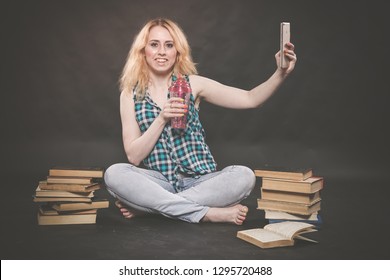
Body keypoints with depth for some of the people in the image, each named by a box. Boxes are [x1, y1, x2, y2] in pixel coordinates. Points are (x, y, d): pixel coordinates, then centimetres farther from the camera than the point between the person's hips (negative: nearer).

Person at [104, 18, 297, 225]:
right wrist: (162, 119, -16)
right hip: (159, 183, 0)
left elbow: (250, 99, -2)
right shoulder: (130, 94, 3)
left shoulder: (193, 84, 3)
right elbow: (133, 156, -4)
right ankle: (210, 213, -25)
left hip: (200, 182, 1)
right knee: (114, 174, -28)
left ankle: (148, 205, -18)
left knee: (244, 176, -26)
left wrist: (280, 74, -18)